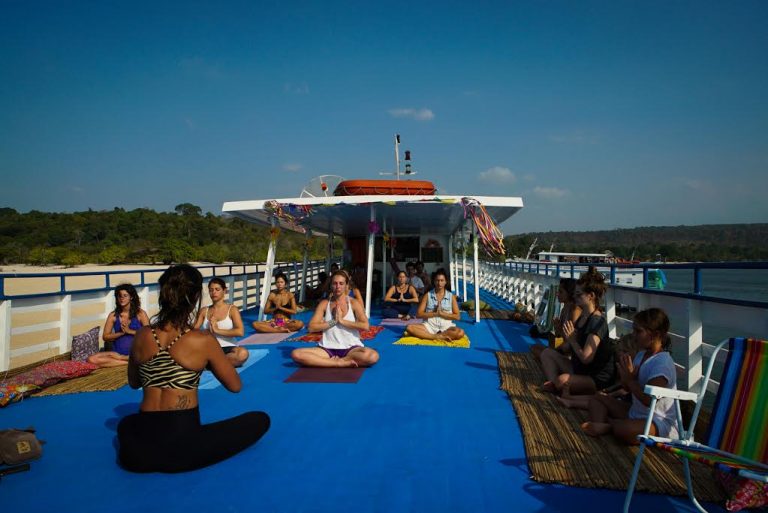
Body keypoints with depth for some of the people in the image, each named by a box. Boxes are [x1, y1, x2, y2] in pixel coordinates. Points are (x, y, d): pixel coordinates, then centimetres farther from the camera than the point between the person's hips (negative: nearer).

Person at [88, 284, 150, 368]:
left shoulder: (140, 314, 3)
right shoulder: (113, 315, 8)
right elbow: (105, 337, 6)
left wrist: (129, 331, -11)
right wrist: (121, 333, -9)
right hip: (118, 352, 3)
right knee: (92, 359, -24)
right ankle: (130, 360, -23)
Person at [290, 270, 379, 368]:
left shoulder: (354, 303, 1)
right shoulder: (324, 304, 7)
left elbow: (365, 326, -12)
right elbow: (312, 327, -1)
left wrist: (342, 320, -13)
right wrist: (333, 321, -9)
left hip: (351, 347, -2)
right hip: (328, 349, 2)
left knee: (373, 356, -35)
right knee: (296, 354, -24)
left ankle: (333, 361, -16)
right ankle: (340, 363, -22)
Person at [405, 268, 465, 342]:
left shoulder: (451, 296, 8)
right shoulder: (427, 295, 7)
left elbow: (457, 316, 4)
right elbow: (419, 314, 2)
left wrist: (442, 313, -9)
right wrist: (435, 313, -9)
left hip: (446, 326, -1)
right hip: (429, 325, 1)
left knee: (460, 333, -33)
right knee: (409, 328, -27)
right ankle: (440, 337, -29)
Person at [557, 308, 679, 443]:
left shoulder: (663, 363, -22)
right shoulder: (641, 355, 8)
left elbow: (649, 400, -29)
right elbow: (627, 389, 12)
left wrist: (630, 379, -22)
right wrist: (624, 375, -9)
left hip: (661, 424, -10)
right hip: (636, 413, 10)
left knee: (624, 430, -39)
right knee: (598, 397, 12)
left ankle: (608, 424, -4)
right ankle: (598, 424, -16)